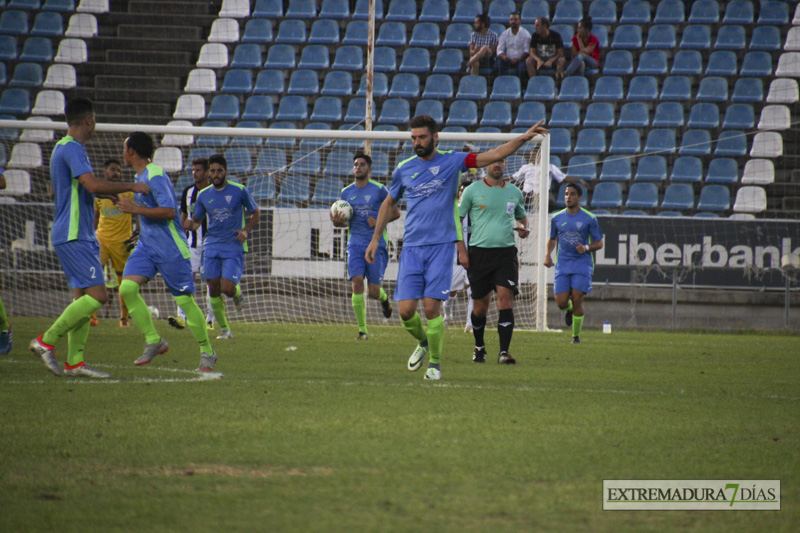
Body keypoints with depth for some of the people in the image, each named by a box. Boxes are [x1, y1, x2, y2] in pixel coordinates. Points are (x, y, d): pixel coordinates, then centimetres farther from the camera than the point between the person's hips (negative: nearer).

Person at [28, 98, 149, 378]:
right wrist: (132, 186, -17)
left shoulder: (62, 148, 18)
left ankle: (74, 362, 5)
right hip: (74, 236, -11)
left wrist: (109, 193, 38)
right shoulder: (73, 149, -14)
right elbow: (93, 185, -27)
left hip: (78, 235, 11)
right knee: (96, 295, -14)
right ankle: (46, 341, -11)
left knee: (83, 297, 8)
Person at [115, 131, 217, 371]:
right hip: (147, 245, 9)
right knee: (127, 287, -12)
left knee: (185, 300, -3)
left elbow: (169, 212, -26)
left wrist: (134, 208, -24)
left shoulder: (155, 176, -17)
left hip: (170, 248, -9)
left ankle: (207, 352, 11)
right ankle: (153, 341, -3)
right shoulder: (140, 176, 13)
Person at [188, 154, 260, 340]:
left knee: (227, 288, -15)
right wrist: (189, 225, -8)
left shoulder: (239, 191, -2)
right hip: (212, 246, 3)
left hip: (234, 247, -3)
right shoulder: (203, 195, 7)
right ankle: (225, 328, 11)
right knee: (213, 288, -3)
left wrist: (246, 230, -7)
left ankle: (238, 293, 23)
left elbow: (256, 213, 10)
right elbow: (196, 220, 16)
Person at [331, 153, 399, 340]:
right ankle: (362, 330, -7)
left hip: (377, 245, -3)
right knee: (357, 283, -15)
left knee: (373, 292, -4)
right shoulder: (346, 193, 9)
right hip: (355, 244, 3)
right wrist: (338, 222, -6)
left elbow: (396, 212, 2)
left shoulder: (379, 190, -2)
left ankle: (384, 298, 35)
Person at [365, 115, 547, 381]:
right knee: (406, 309, -6)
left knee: (431, 307, -10)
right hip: (411, 247, 2)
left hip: (441, 246, -2)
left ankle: (435, 362, 7)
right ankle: (423, 342, 25)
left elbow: (494, 155, -3)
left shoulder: (452, 161, 1)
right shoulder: (404, 169, 9)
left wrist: (524, 138, -14)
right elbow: (388, 203, 23)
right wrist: (375, 239, 21)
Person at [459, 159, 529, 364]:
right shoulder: (472, 190, 4)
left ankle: (504, 352, -15)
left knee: (505, 298, -14)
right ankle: (479, 346, 28)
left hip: (506, 253, 1)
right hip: (479, 253, -1)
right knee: (480, 305, 4)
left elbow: (522, 216, 29)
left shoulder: (514, 192, 12)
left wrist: (524, 228, 4)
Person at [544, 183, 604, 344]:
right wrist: (548, 255, 5)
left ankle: (576, 335, 9)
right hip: (562, 265, 3)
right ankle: (569, 309, 31)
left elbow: (599, 243, 3)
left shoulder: (589, 219, -2)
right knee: (561, 303, -7)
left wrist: (586, 248, -17)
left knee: (577, 301, -10)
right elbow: (552, 238, 22)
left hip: (582, 264, -3)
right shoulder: (557, 218, 7)